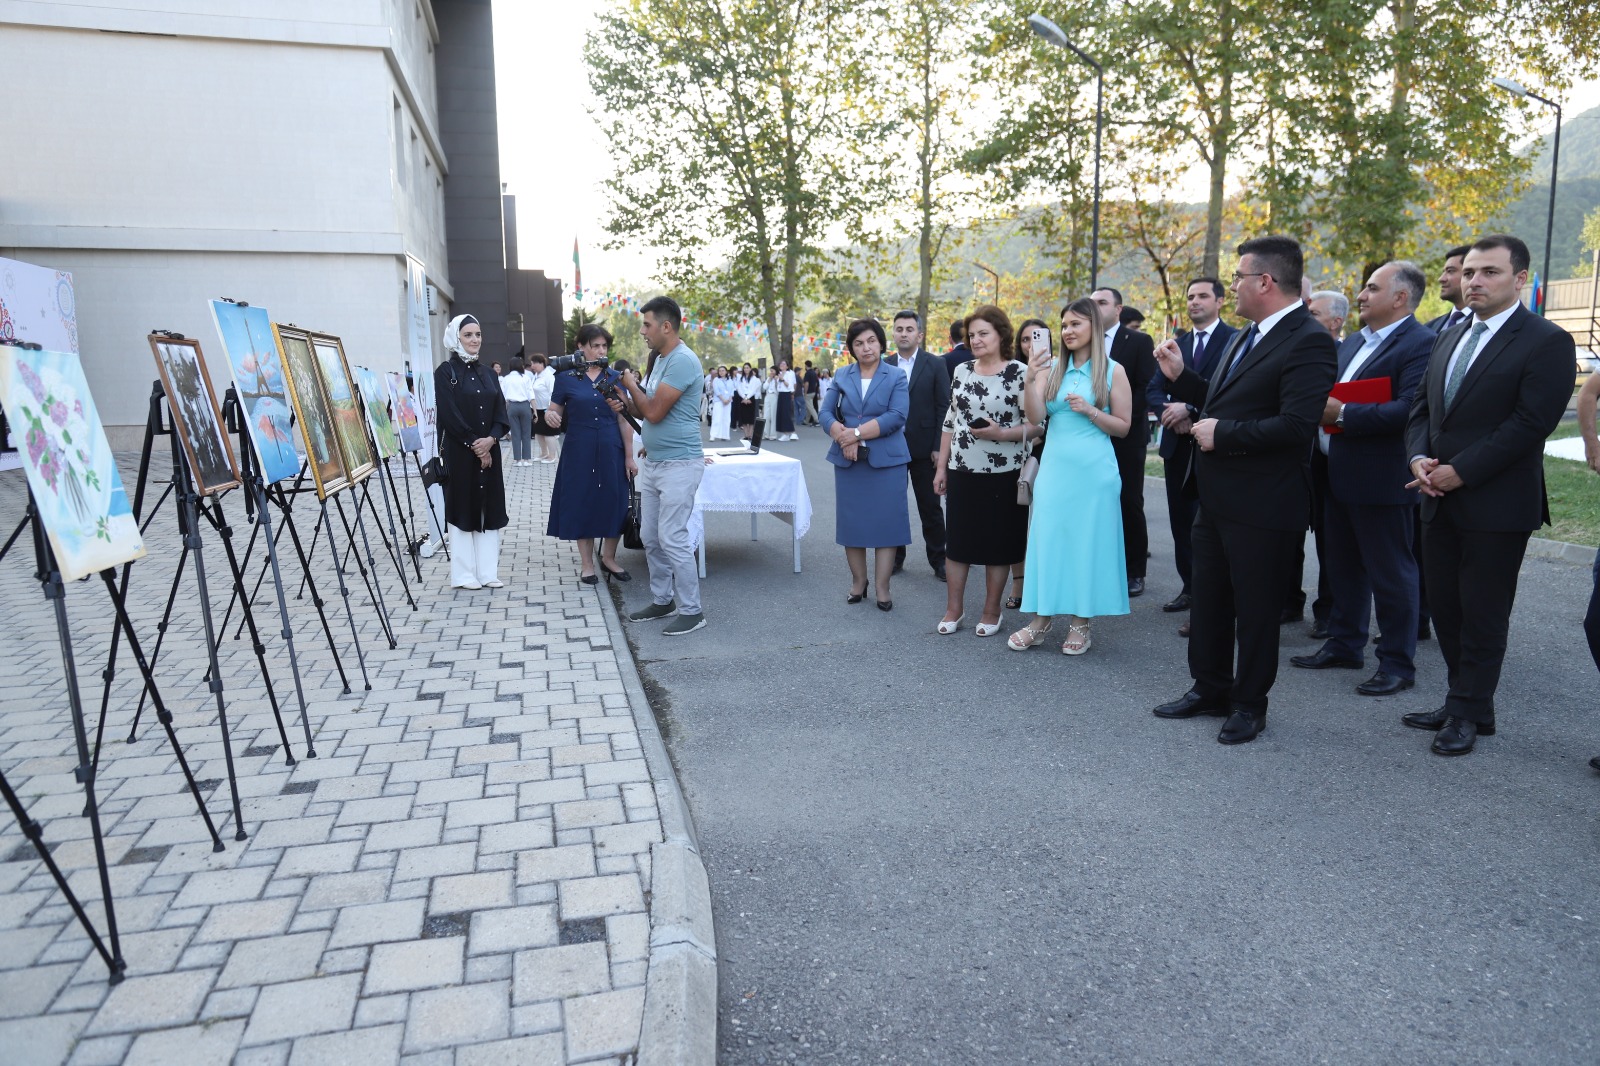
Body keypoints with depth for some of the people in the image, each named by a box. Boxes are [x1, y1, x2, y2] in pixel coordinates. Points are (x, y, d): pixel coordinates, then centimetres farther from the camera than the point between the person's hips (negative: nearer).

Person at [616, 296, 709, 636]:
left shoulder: (683, 361, -17)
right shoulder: (658, 360, 13)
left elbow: (655, 413, -21)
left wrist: (631, 384, -5)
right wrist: (624, 402, -1)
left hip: (679, 464, -10)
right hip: (652, 463, 10)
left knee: (673, 539, -8)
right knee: (650, 537, 13)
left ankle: (692, 611, 3)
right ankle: (662, 600, 26)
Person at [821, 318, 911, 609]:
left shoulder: (896, 377, 1)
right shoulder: (842, 376, 10)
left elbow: (897, 416, -12)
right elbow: (826, 413, 3)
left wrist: (857, 433, -16)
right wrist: (843, 436, -16)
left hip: (885, 461, -3)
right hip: (848, 461, 3)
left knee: (884, 523, -2)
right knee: (852, 521, 7)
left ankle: (883, 589, 4)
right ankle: (858, 582, 20)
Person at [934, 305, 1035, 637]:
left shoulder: (1020, 373, -7)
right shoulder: (961, 371, 8)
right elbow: (949, 422, 12)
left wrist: (1002, 433, -22)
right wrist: (941, 467, 10)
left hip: (1002, 474, -4)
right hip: (962, 472, 4)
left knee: (997, 544, 7)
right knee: (956, 539, 9)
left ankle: (991, 611, 21)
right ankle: (954, 608, 22)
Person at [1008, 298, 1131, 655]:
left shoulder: (1113, 371, 0)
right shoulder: (1051, 368, 6)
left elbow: (1123, 427, 2)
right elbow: (1035, 417, -6)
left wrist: (1089, 411, -13)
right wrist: (1031, 379, -21)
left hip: (1094, 471, -2)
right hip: (1054, 468, 2)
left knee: (1087, 542, 4)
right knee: (1047, 538, 4)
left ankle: (1080, 622, 16)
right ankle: (1041, 619, 14)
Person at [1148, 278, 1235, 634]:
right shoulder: (1176, 344, 15)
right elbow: (1153, 390, 8)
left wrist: (1189, 408, -21)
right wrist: (1169, 411, -12)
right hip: (1178, 445, 6)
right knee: (1181, 521, 12)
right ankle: (1190, 587, 25)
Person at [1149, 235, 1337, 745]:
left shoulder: (1307, 342, -17)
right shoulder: (1245, 336, 12)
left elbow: (1296, 425, -27)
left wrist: (1222, 434, -20)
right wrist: (1180, 376, 10)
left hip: (1261, 505, -9)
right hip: (1217, 495, 9)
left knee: (1255, 607, 7)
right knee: (1208, 598, 18)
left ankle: (1249, 704, 24)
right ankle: (1210, 688, 34)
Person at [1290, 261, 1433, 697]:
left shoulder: (1420, 344, -13)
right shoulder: (1353, 342, 15)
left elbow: (1409, 409, -24)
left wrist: (1342, 413, -23)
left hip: (1380, 479, -9)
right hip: (1338, 475, 9)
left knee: (1390, 573, 2)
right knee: (1342, 566, 17)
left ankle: (1397, 664, 13)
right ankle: (1344, 645, 30)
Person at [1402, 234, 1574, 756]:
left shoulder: (1547, 341, -8)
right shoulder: (1450, 338, 14)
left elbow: (1530, 424, -16)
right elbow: (1422, 406, 13)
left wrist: (1459, 472, -18)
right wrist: (1420, 457, -5)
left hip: (1497, 505, -7)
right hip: (1441, 500, 7)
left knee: (1482, 615, 3)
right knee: (1445, 607, 13)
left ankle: (1469, 713, 15)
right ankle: (1464, 701, 26)